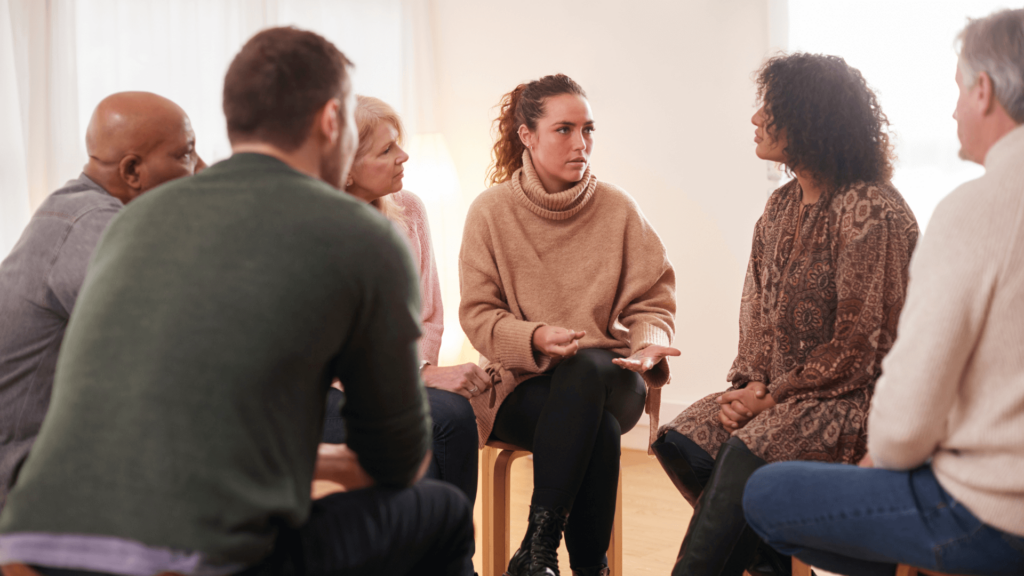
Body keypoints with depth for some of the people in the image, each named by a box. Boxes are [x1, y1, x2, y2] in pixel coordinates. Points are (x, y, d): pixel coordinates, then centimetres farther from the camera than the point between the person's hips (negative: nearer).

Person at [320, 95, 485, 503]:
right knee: (448, 416, -29)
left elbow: (428, 316, 10)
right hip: (327, 394, -5)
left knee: (453, 413, -28)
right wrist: (422, 375, -20)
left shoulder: (407, 209, 6)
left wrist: (421, 367, -10)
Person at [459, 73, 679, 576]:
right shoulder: (492, 211, 0)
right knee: (598, 427, -34)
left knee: (587, 368, -36)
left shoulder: (618, 208, 4)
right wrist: (534, 337, -21)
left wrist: (649, 344, -17)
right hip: (522, 385, -1)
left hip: (607, 379, 2)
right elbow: (477, 313, -1)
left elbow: (651, 303, 6)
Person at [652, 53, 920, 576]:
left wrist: (772, 397, -14)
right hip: (779, 391, 8)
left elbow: (859, 345, -16)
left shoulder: (872, 211, -13)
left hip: (852, 396, -8)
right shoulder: (783, 205, 13)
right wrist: (750, 384, -3)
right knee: (681, 442, -12)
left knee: (748, 450, -30)